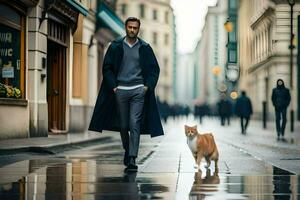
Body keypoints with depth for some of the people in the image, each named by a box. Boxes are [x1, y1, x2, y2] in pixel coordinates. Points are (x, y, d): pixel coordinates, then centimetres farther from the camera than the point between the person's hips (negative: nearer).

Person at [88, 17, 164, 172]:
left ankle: (132, 159, -15)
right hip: (120, 90, 1)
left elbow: (154, 69, 10)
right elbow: (107, 68, 7)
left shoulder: (145, 48, 6)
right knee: (123, 125, 9)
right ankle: (127, 150, 34)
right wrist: (113, 86, -3)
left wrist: (148, 86, -2)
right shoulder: (115, 46, 5)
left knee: (135, 124, -11)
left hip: (138, 90, -1)